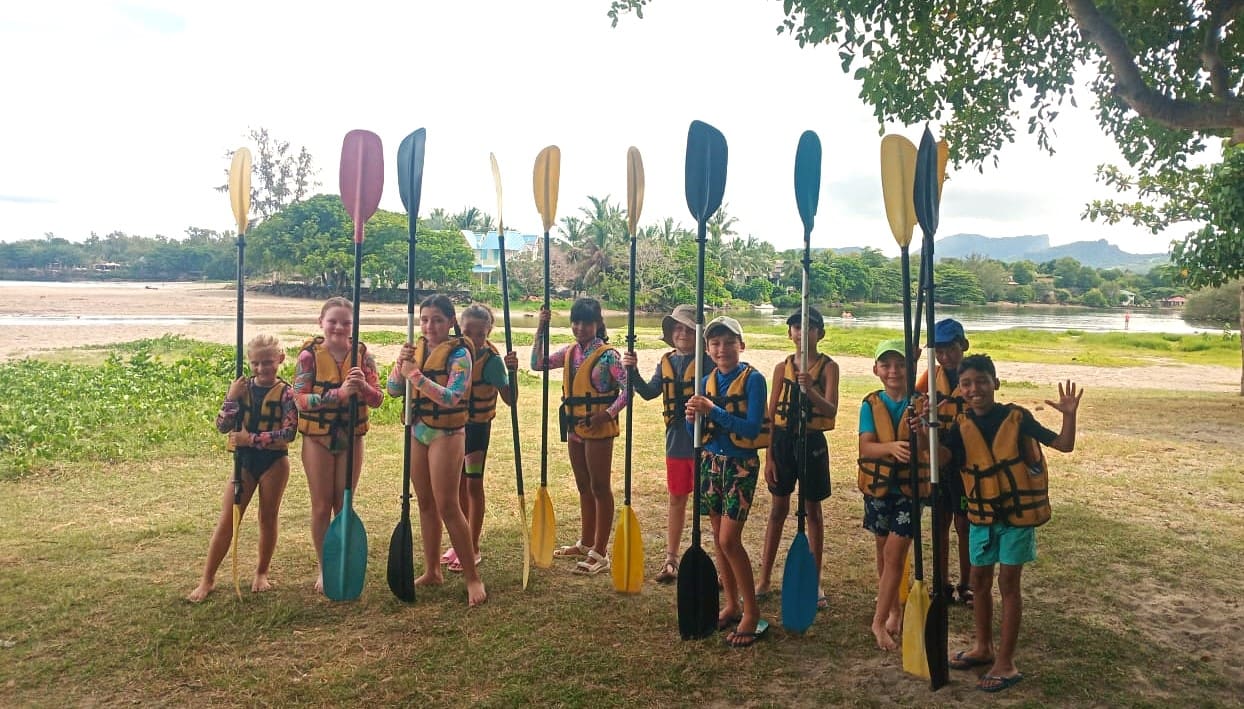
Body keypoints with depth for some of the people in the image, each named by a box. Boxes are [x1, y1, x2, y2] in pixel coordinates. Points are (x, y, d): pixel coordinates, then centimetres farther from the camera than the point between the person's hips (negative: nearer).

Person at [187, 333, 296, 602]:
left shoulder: (286, 393, -10)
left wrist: (252, 439, -21)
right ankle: (207, 579, 13)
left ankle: (262, 573, 29)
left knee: (268, 519, 11)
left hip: (274, 461, -2)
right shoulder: (243, 388, 0)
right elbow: (222, 426, -5)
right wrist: (232, 398, -18)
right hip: (244, 461, 2)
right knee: (226, 521, 4)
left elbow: (288, 433, -18)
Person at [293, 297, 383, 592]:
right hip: (317, 438, -1)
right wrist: (338, 393, -31)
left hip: (351, 438, 2)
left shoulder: (362, 354, -5)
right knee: (321, 506, 8)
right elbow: (300, 398, -18)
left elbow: (378, 399, -9)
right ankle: (324, 569, 23)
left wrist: (363, 387, -31)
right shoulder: (310, 354, -10)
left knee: (344, 505, 12)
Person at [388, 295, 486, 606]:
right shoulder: (417, 349, 6)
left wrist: (416, 375, -29)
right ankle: (432, 571, 25)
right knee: (425, 504, 13)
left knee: (448, 506, -6)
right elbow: (393, 389, 2)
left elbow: (451, 397, -25)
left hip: (446, 434, -6)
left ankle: (472, 577, 4)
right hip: (417, 432, 6)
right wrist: (401, 364, -15)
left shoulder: (459, 353, -12)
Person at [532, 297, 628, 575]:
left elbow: (628, 387, -17)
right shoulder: (569, 352, 8)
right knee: (584, 487, 17)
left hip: (598, 428, -7)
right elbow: (538, 364, 7)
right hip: (574, 427, 7)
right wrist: (541, 331, 0)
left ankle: (600, 552, 9)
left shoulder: (607, 354, -13)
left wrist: (607, 414, -22)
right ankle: (586, 543, 30)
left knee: (600, 487, 1)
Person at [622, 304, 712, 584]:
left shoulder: (706, 362, -9)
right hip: (676, 441, 6)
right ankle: (671, 560, 27)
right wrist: (632, 371, -12)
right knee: (676, 500, 15)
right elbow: (649, 392, 2)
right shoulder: (666, 362, 8)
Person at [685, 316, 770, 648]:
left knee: (729, 540, -9)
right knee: (719, 538, 10)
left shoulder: (753, 379, -11)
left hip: (741, 465, -6)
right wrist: (692, 418, -14)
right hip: (711, 462, 6)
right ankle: (731, 605, 24)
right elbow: (697, 432, 9)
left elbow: (753, 428, -20)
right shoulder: (708, 381, 7)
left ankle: (752, 613, 4)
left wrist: (713, 411, -27)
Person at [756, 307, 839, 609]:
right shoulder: (783, 367, 3)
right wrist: (769, 456, 0)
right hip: (783, 440, 3)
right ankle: (764, 579, 19)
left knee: (813, 511, 8)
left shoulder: (828, 367, -5)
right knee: (778, 509, 11)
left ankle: (815, 582, 19)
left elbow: (831, 410, -18)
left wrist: (810, 390, -37)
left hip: (812, 442, -2)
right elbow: (771, 414, 3)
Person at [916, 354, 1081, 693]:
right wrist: (924, 436, -31)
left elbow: (1064, 445, -9)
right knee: (980, 580, 14)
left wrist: (1069, 415, -25)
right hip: (982, 512, 4)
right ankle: (983, 648, 32)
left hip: (1018, 509, -4)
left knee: (1008, 582, 1)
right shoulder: (962, 426, -2)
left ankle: (1006, 663, 10)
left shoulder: (1016, 417, -11)